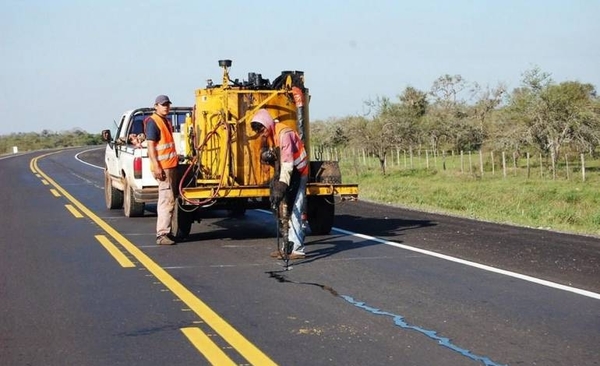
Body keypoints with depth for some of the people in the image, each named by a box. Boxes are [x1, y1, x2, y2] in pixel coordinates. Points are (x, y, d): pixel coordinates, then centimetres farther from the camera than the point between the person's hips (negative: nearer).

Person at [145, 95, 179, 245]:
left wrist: (175, 158, 26)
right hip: (162, 167, -10)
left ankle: (165, 231, 20)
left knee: (167, 199, 13)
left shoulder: (166, 121, 18)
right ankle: (162, 234, -14)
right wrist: (156, 166, -24)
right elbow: (151, 146, -18)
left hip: (171, 165, 10)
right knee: (167, 200, -13)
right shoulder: (153, 122, -11)